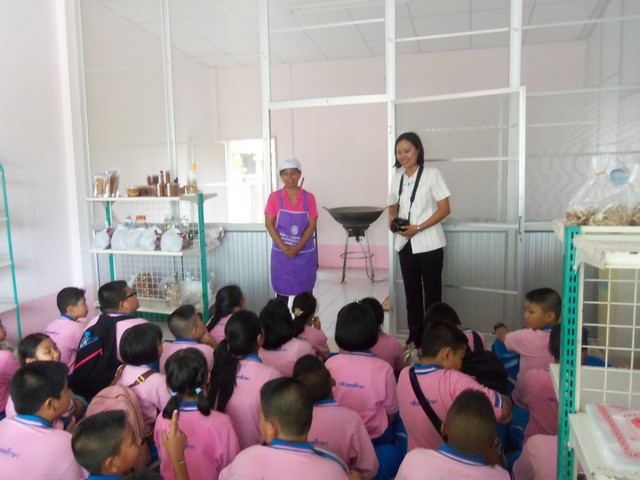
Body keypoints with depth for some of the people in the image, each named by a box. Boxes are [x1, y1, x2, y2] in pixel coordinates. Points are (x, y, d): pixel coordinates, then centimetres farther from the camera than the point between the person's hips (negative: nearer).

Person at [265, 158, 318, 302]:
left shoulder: (309, 198, -3)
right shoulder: (274, 197, -3)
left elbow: (311, 226, -5)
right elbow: (269, 224, -6)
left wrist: (297, 247, -16)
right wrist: (284, 247, -16)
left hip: (305, 253, 0)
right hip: (281, 253, 0)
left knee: (305, 292, 7)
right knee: (282, 290, 6)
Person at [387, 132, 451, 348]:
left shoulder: (431, 174, -7)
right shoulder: (396, 178, 8)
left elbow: (445, 209, -11)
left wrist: (418, 228, -19)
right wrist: (392, 221, -4)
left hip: (428, 243, -5)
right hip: (405, 243, 5)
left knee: (431, 292, 4)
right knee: (411, 292, 13)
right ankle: (415, 337, 25)